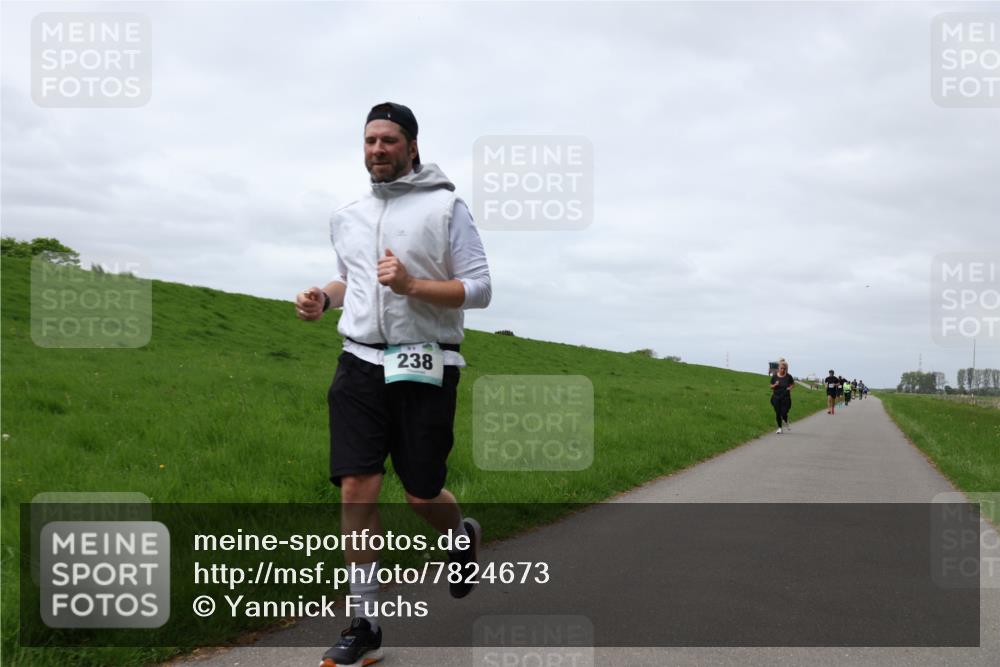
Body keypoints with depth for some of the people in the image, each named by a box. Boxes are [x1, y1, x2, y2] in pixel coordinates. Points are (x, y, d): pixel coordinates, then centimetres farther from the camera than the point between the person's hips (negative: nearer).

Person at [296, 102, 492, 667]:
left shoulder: (446, 207, -2)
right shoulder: (348, 217, 14)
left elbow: (479, 289, -6)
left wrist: (411, 285, -20)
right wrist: (323, 298, 7)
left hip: (424, 370, -4)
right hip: (361, 365, 4)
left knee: (422, 494, 3)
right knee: (357, 488, -6)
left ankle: (464, 535, 40)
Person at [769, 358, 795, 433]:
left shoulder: (788, 376, -4)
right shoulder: (774, 376, -1)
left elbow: (793, 384, 13)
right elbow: (771, 387, 7)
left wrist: (790, 387, -7)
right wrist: (775, 385, -14)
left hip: (786, 397, -1)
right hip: (776, 397, 1)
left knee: (784, 413, -7)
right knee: (778, 413, 2)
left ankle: (786, 423, 28)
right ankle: (779, 427, 19)